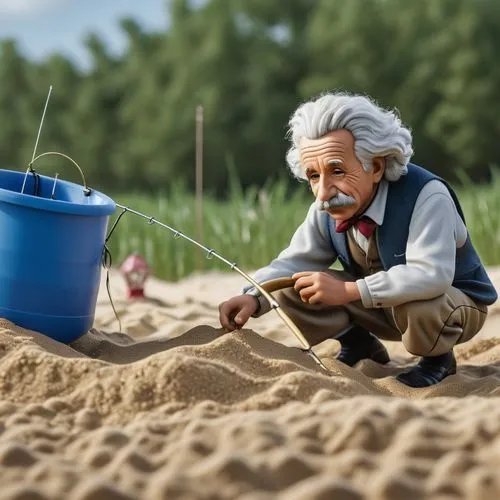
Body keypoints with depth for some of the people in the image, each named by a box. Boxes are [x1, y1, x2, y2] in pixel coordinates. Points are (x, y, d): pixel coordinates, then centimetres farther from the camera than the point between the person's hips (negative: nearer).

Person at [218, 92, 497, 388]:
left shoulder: (427, 196, -34)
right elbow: (296, 262, -6)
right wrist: (254, 297, -27)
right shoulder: (327, 208, -13)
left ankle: (438, 359, -6)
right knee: (290, 289, -11)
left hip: (456, 305, -5)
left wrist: (347, 291, -46)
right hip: (379, 306, 5)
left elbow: (431, 275, -45)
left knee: (416, 305, -41)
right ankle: (358, 344, 13)